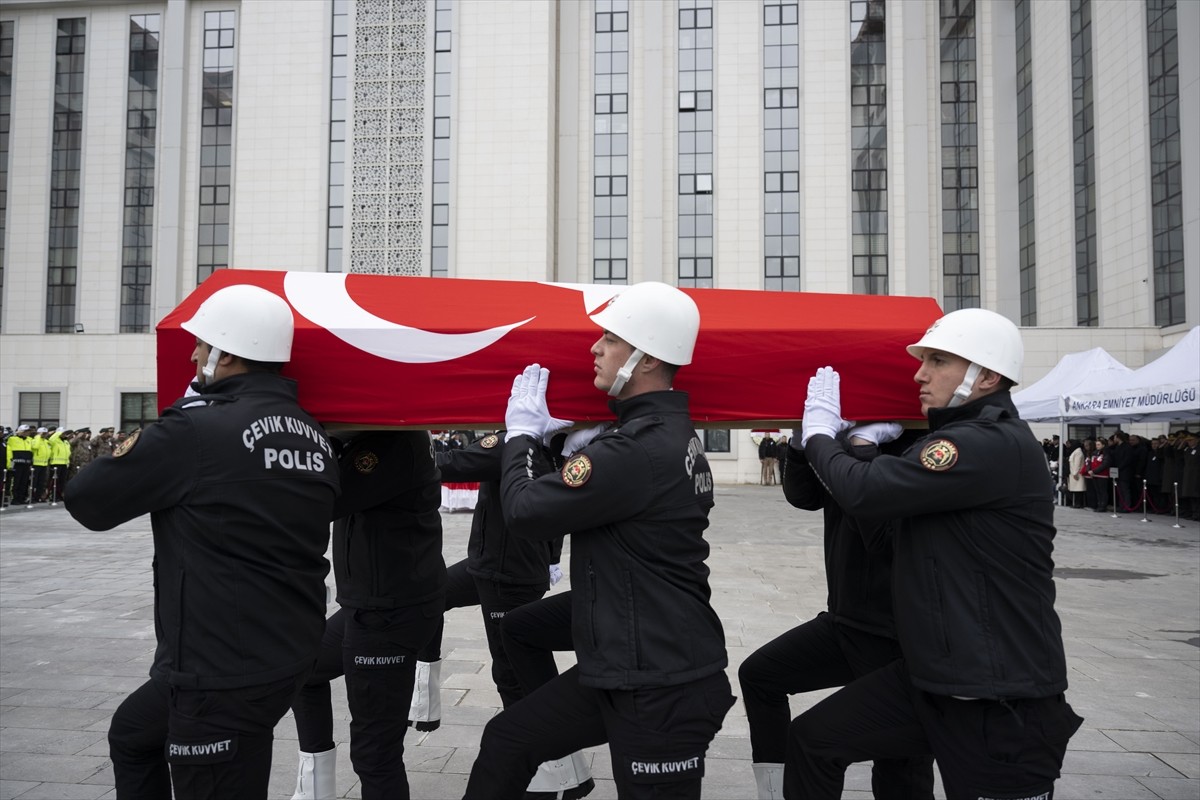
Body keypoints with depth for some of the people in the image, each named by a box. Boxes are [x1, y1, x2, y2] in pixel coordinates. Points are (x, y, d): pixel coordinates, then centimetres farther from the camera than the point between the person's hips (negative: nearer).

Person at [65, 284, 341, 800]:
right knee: (132, 732, 28)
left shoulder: (198, 428, -18)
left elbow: (87, 501, -7)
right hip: (286, 653, 8)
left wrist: (147, 466, 10)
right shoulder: (311, 435, 4)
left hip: (226, 675, -8)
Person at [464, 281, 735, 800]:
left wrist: (522, 433, -2)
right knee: (507, 741, 18)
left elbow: (525, 511, -18)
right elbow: (570, 495, 17)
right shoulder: (669, 432, 7)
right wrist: (545, 435, 5)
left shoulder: (640, 449, -26)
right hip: (623, 666, 10)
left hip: (661, 688, -10)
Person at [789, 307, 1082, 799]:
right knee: (812, 739, 10)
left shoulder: (994, 446, -22)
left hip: (1000, 703, -9)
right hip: (930, 676, 9)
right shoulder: (961, 440, 11)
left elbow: (865, 492, -26)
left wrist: (818, 434, -7)